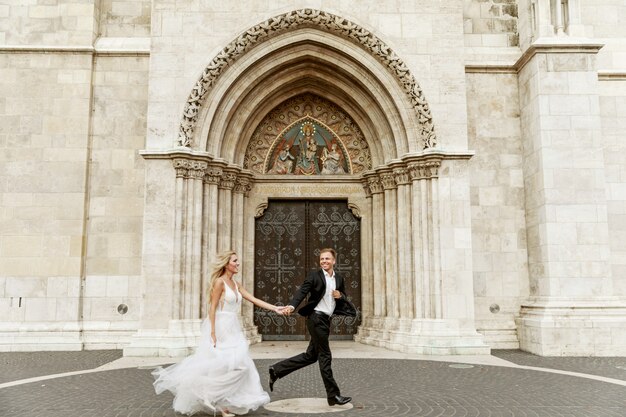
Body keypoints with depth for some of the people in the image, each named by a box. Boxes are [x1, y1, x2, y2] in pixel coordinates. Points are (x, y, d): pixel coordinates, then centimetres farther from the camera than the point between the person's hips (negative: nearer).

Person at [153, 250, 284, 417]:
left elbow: (254, 299, 10)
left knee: (235, 364, 6)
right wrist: (213, 332, -19)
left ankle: (222, 403, 17)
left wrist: (274, 308, 3)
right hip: (221, 328, -8)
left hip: (232, 329, 8)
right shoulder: (219, 281, -11)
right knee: (219, 366, -6)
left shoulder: (236, 284, 12)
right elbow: (212, 308, -14)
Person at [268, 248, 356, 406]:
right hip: (316, 318, -7)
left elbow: (344, 301, 18)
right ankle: (333, 395, 8)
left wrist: (340, 296, -6)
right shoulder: (314, 275, -6)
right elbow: (302, 292, -17)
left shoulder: (339, 279, 12)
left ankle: (277, 370, 23)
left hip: (326, 320, 7)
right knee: (325, 357, -1)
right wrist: (291, 306, -34)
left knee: (310, 356, 13)